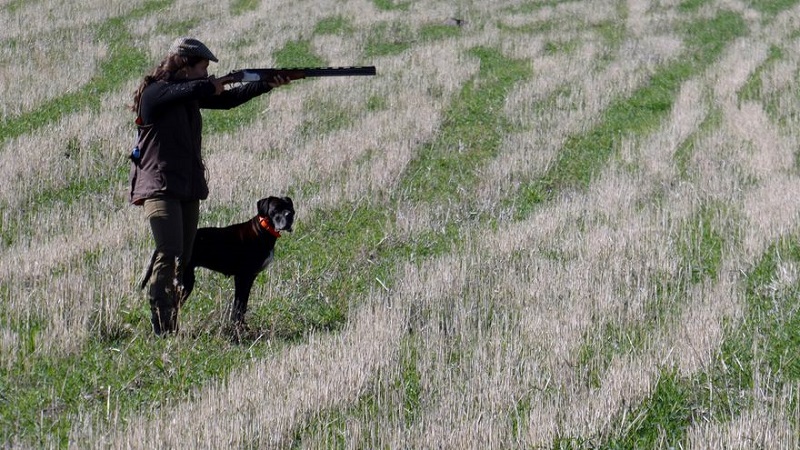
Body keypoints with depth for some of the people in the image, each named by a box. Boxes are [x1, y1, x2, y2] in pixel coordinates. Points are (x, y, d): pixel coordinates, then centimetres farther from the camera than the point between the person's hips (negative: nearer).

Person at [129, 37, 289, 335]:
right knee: (169, 254, -20)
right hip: (159, 187, -9)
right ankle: (160, 328, -20)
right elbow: (196, 89, -25)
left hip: (189, 188, 9)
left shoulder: (191, 94, 15)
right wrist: (220, 82, -6)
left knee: (182, 260, 7)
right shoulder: (155, 93, -11)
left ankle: (172, 327, 11)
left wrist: (267, 85, 12)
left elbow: (224, 99, 19)